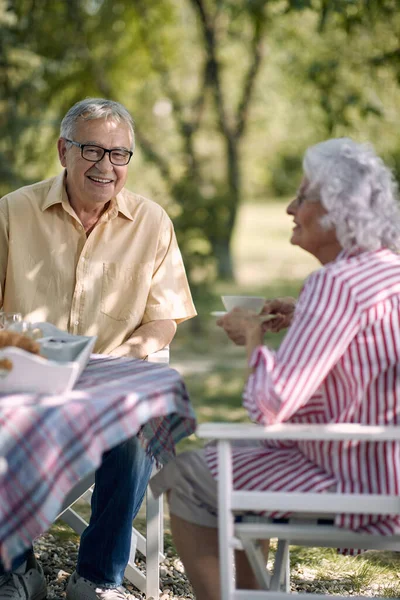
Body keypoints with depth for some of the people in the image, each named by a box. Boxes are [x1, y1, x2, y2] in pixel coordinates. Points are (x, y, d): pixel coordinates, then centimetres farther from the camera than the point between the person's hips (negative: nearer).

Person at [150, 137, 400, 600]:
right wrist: (305, 320, 12)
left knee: (184, 478, 6)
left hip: (361, 489, -9)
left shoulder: (337, 285, -23)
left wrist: (253, 336, -9)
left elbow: (272, 407, -27)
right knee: (241, 457, 29)